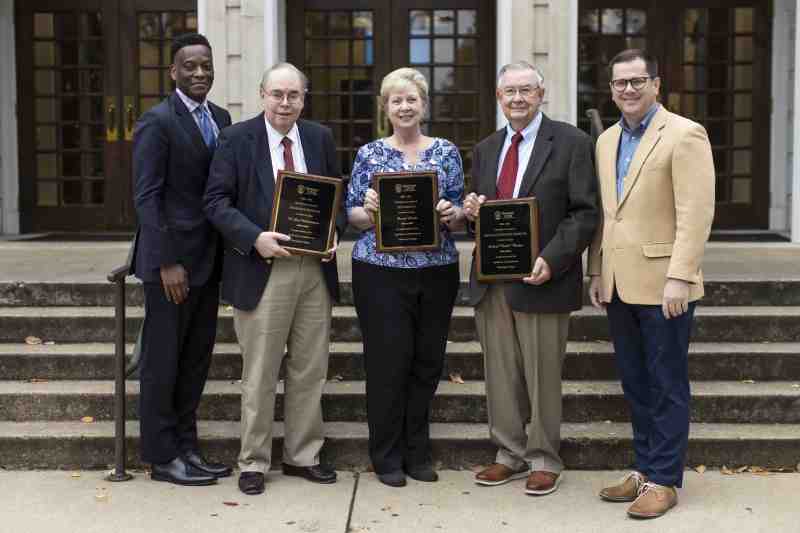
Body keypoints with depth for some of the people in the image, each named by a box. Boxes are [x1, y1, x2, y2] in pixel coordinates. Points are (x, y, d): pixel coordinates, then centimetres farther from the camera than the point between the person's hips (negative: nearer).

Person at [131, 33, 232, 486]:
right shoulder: (157, 122, -10)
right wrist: (167, 263, -17)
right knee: (163, 361, 4)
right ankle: (162, 456, 15)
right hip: (172, 261, -7)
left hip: (209, 259, 7)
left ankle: (186, 447, 25)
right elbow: (146, 197, -13)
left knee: (197, 359, 13)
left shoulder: (221, 118, 11)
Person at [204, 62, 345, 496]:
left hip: (315, 268, 4)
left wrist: (334, 231, -3)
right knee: (260, 373, 3)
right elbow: (216, 201, -6)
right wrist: (255, 238, -18)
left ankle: (302, 456, 24)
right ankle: (254, 462, 17)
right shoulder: (236, 139, -2)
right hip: (262, 269, -4)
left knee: (310, 370, 11)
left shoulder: (320, 138, 10)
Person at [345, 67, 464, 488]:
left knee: (428, 362, 7)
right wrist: (368, 211, -16)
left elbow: (459, 210, 9)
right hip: (381, 271, -2)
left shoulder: (447, 152, 9)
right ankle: (387, 456, 13)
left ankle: (417, 452, 21)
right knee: (388, 362, -2)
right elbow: (352, 215, 5)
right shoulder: (370, 154, 5)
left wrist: (451, 213, -13)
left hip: (437, 270, 2)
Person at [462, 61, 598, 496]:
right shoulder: (485, 149, 15)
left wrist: (551, 261, -19)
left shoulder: (571, 143, -3)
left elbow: (584, 213, -8)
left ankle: (544, 460, 18)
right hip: (491, 281, 5)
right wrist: (471, 211, -2)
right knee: (500, 374, 11)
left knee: (542, 375, 3)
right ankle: (510, 454, 24)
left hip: (541, 279, -5)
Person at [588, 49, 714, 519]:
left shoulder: (684, 134, -9)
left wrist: (679, 277, -19)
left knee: (666, 387, 3)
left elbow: (696, 215, -15)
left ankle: (665, 480, 12)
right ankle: (645, 469, 25)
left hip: (662, 285, -7)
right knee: (636, 385, 14)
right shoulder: (606, 141, 14)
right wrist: (597, 273, 13)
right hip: (619, 285, 7)